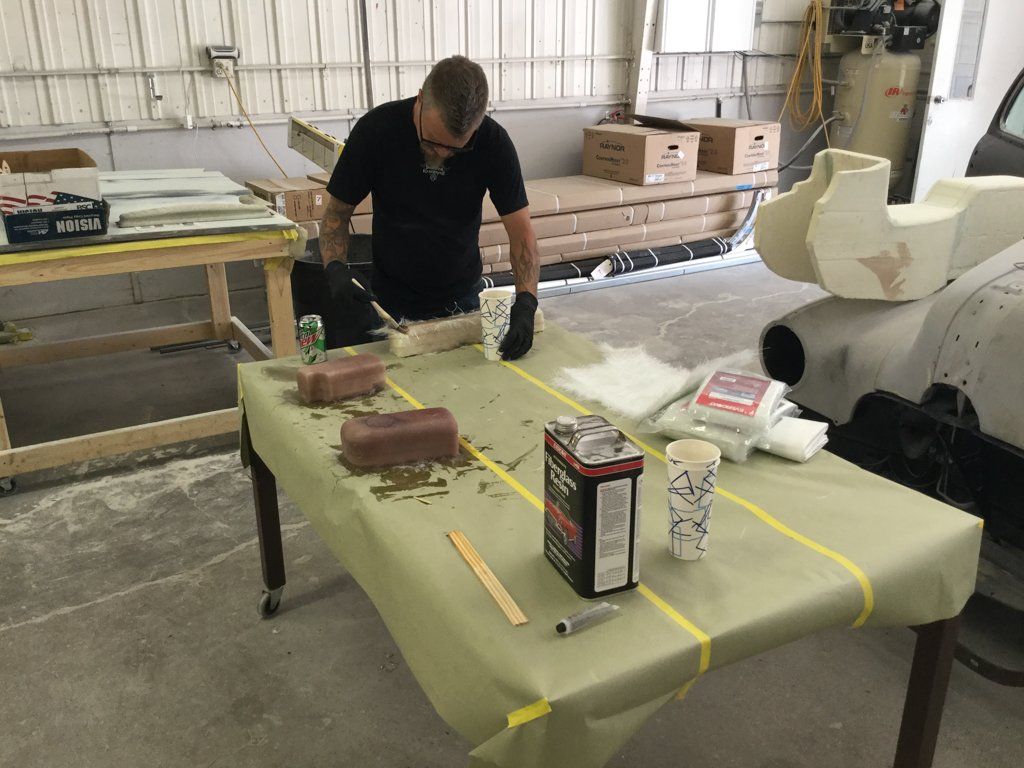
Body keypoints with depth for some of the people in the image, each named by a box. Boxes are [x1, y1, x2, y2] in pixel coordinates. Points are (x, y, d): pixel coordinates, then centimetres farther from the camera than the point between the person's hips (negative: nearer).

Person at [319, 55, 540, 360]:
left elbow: (521, 231, -15)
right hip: (392, 305, -1)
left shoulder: (493, 142, -18)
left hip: (462, 302, 1)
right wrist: (335, 268, -27)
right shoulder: (376, 129, -20)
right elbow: (337, 213, -9)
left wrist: (526, 302, -30)